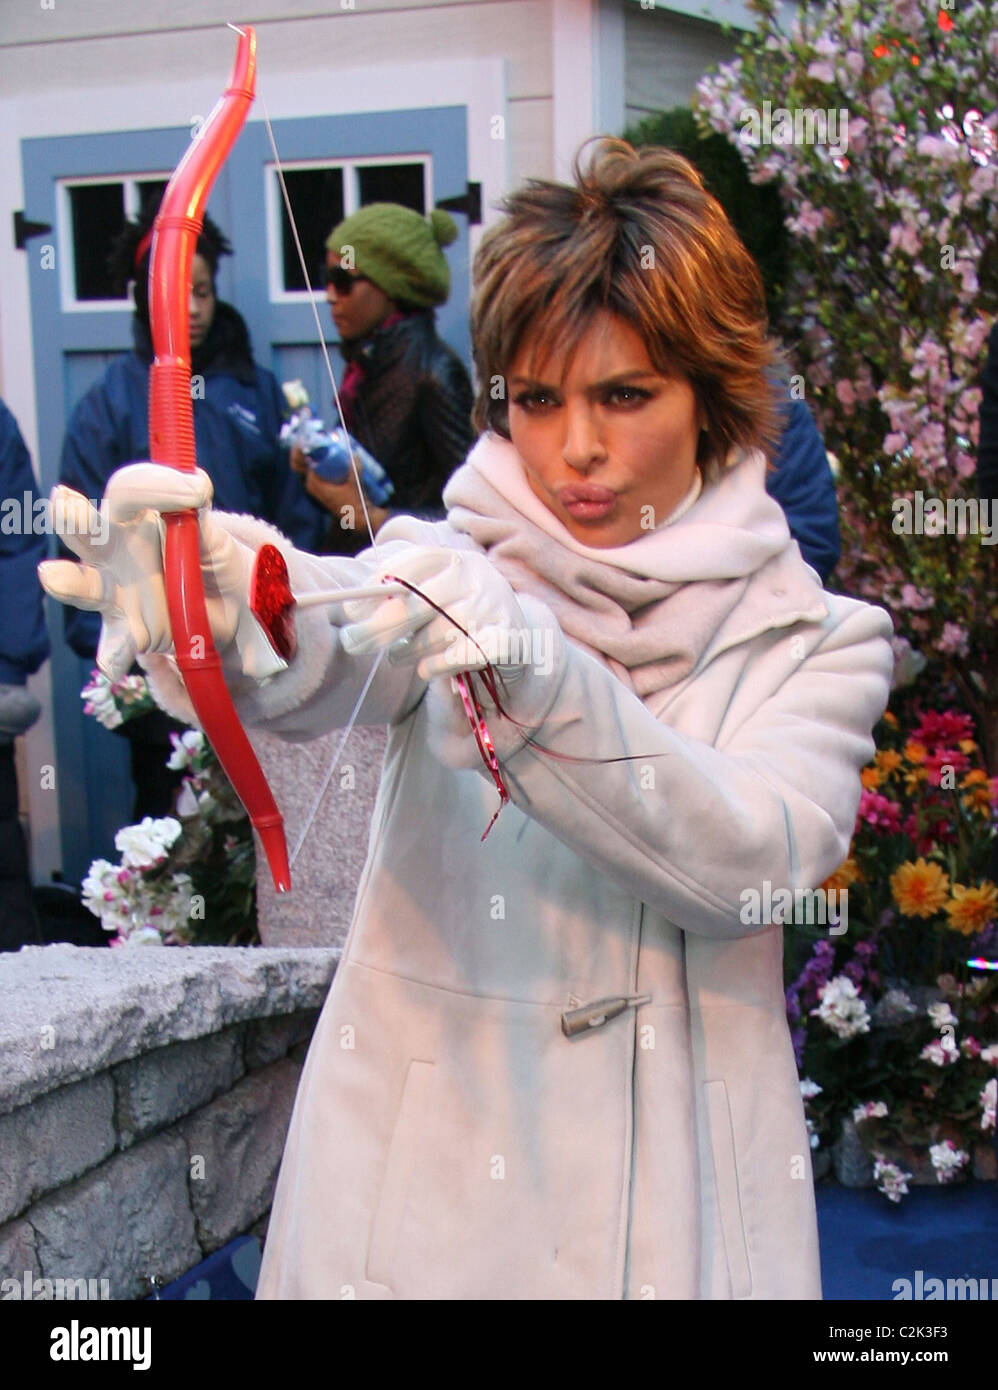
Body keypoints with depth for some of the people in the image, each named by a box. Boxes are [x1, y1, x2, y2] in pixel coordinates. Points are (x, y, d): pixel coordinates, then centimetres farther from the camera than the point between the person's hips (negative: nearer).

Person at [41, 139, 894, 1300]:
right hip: (416, 1177, 0)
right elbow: (318, 664, -24)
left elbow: (756, 856, -19)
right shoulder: (439, 579, -1)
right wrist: (222, 609, -48)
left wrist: (533, 673, -33)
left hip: (671, 1192, 0)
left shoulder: (817, 639, 0)